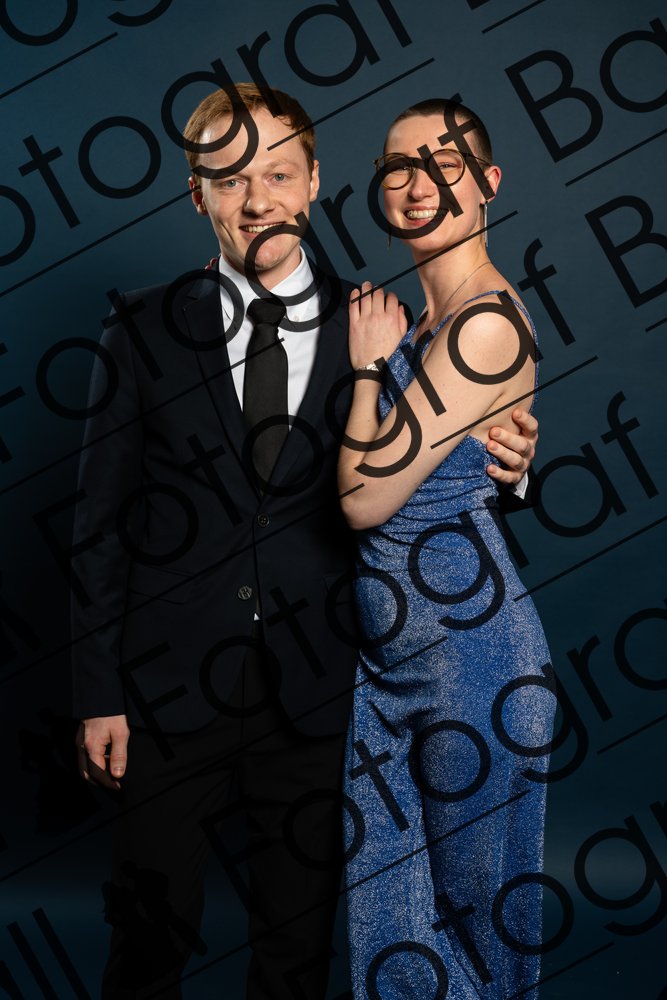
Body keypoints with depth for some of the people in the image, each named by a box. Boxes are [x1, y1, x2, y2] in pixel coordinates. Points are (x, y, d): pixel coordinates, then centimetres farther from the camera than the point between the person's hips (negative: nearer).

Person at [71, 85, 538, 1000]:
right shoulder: (144, 331, 0)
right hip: (170, 686, 0)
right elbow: (102, 522, 0)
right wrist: (98, 694, -3)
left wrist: (499, 467, -13)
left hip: (314, 694, 1)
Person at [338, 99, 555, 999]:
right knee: (384, 884, 18)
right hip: (391, 651, 9)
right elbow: (360, 483, 13)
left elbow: (365, 497, -20)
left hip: (466, 654, -8)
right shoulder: (417, 314, 9)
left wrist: (368, 364, -11)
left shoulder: (487, 324, -20)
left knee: (472, 894, 13)